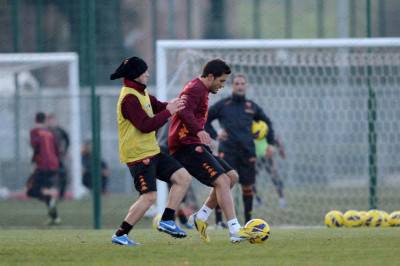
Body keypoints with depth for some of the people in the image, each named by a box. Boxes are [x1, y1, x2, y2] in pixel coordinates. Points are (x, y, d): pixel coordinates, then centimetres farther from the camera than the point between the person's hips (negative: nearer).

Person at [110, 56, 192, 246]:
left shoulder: (141, 93, 14)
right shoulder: (129, 98, -18)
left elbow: (157, 106, 18)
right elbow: (146, 125, -24)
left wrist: (171, 105, -1)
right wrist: (168, 112, -19)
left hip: (152, 152, 10)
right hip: (138, 156, -10)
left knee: (183, 178, 4)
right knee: (149, 196, -15)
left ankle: (167, 221, 7)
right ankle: (120, 235, -7)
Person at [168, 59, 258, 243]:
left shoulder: (201, 90, 23)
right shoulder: (196, 89, -11)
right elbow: (184, 111, -30)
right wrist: (199, 131, -42)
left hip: (194, 145, 11)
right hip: (186, 146, -11)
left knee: (232, 176, 9)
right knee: (222, 180, -18)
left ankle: (201, 217, 12)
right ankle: (235, 231, -23)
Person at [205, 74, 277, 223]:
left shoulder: (251, 107, 11)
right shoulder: (222, 105, 4)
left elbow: (267, 122, 25)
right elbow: (205, 120, 13)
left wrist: (270, 142, 15)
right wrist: (215, 135, -1)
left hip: (247, 152, 3)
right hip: (227, 151, -3)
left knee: (248, 186, 5)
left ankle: (248, 219, 16)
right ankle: (218, 219, -9)